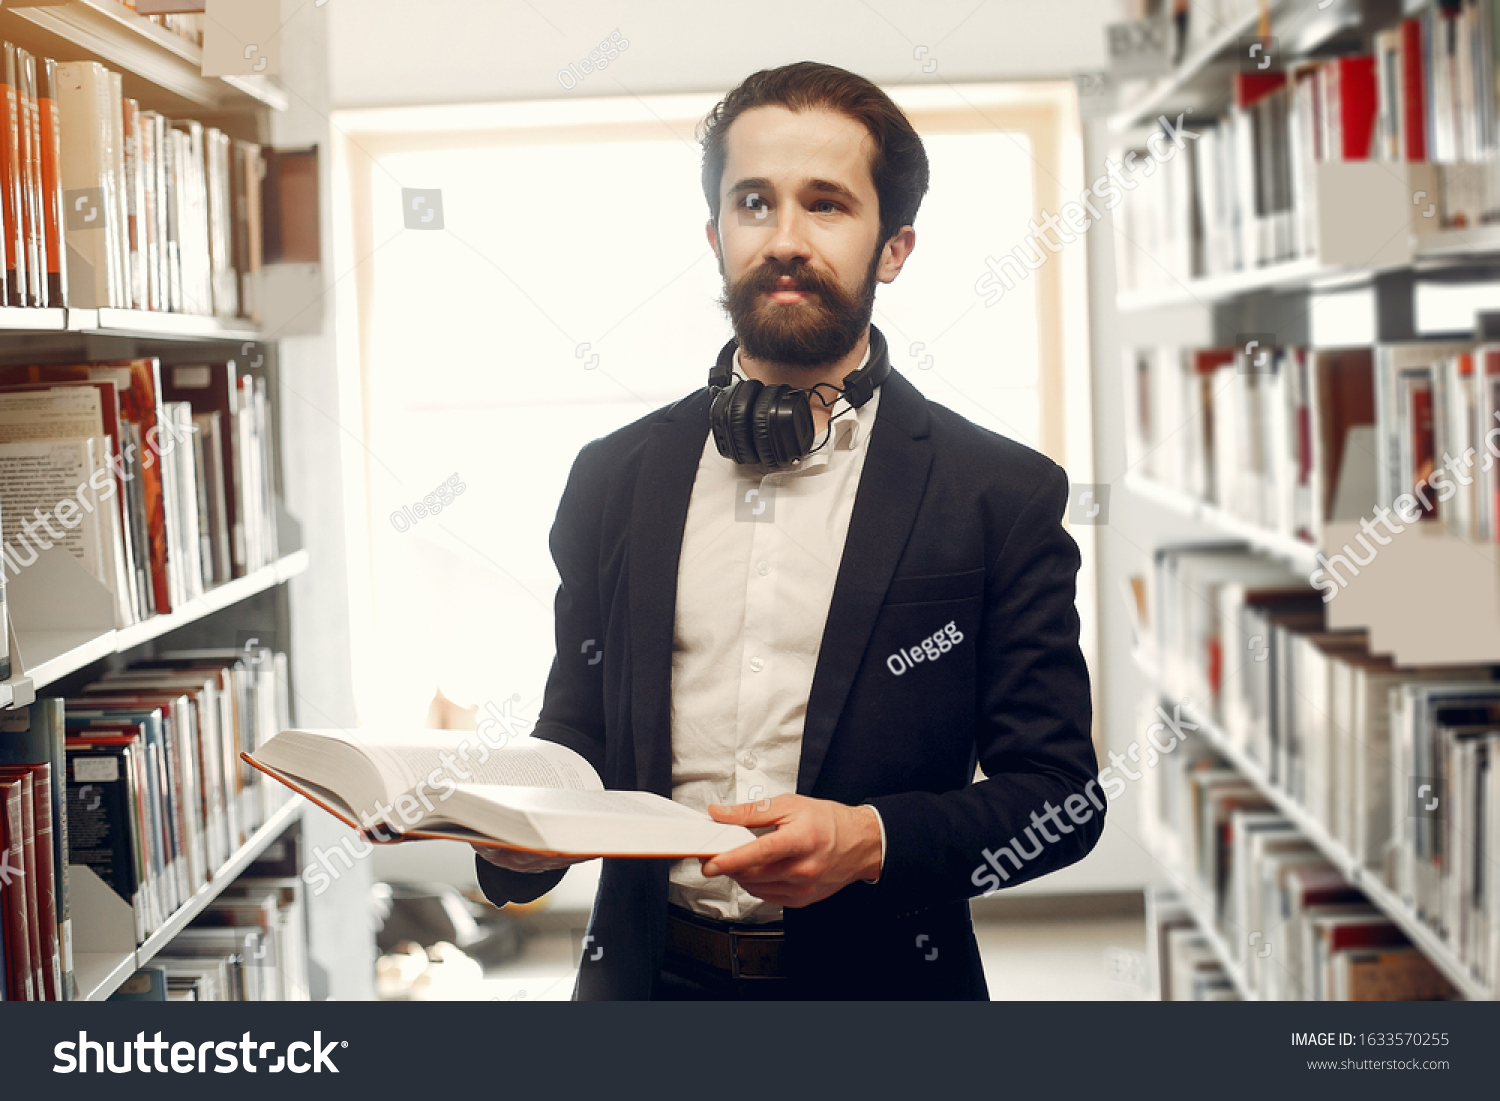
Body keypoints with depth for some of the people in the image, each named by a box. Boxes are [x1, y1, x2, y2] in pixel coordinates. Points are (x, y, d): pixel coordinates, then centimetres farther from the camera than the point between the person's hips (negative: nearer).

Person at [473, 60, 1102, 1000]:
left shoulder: (1002, 494, -7)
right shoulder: (612, 479, 3)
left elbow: (1063, 792, -7)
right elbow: (577, 738, 10)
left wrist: (872, 840, -22)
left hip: (877, 984, -2)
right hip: (649, 975, 3)